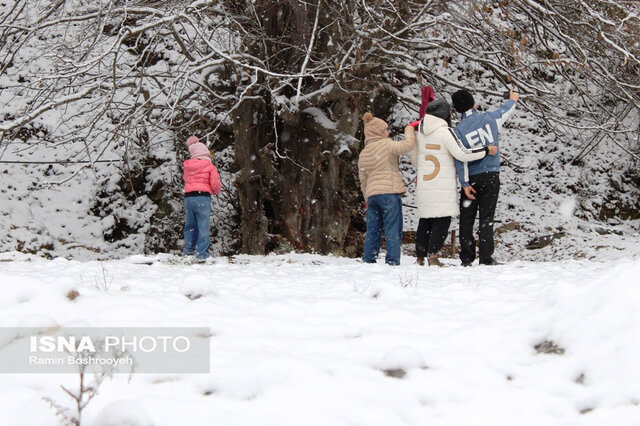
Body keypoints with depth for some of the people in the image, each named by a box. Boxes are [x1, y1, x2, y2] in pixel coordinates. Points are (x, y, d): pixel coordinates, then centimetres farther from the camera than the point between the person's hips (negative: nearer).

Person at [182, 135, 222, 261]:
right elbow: (215, 183, -5)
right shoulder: (210, 167, -1)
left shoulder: (187, 166, 11)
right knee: (203, 226, -1)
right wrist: (217, 191, 14)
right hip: (203, 197, -4)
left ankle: (188, 249, 17)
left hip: (188, 197, 4)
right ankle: (202, 253, -4)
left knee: (190, 225, 16)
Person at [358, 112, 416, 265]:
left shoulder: (363, 154, 18)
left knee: (372, 231, 11)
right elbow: (407, 145, -16)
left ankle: (368, 261, 10)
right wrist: (409, 130, 2)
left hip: (372, 195, 7)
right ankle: (392, 261, -10)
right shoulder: (386, 145, -5)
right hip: (389, 192, -7)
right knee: (393, 230, -5)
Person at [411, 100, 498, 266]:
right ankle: (432, 254, -14)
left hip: (423, 186, 6)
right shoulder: (445, 131, -9)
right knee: (442, 221, -3)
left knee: (425, 221, 11)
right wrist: (486, 150, -6)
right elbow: (462, 154, -16)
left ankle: (420, 257, 12)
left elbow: (414, 159, 21)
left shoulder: (419, 134, 10)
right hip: (443, 187, -6)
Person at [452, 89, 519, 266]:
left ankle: (467, 259, 4)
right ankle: (486, 258, -5)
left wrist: (464, 183, -7)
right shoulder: (490, 118, 1)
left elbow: (460, 158, -8)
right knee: (486, 218, 0)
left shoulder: (458, 130, -5)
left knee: (466, 219, 5)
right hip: (491, 176, 1)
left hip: (472, 179, -1)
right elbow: (505, 110, 22)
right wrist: (513, 99, 44)